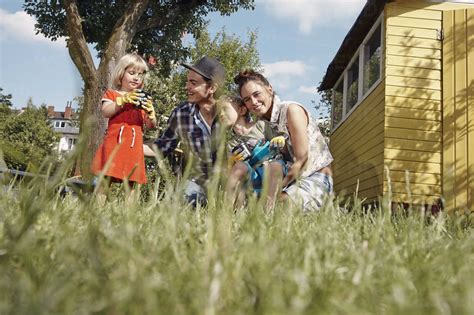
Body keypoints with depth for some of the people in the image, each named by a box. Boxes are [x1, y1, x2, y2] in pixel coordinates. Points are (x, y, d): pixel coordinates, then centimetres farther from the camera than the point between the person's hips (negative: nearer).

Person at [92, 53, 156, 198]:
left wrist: (149, 111, -10)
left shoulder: (143, 98, 17)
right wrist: (123, 99, -20)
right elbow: (106, 112, -11)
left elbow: (151, 125, 10)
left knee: (131, 183, 4)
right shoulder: (112, 94, 10)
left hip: (134, 146, 3)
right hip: (114, 142, -2)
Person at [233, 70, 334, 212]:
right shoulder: (262, 122, 8)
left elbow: (302, 160, -17)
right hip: (291, 178, 7)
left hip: (315, 177, -6)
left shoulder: (291, 110, -14)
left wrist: (275, 190, -15)